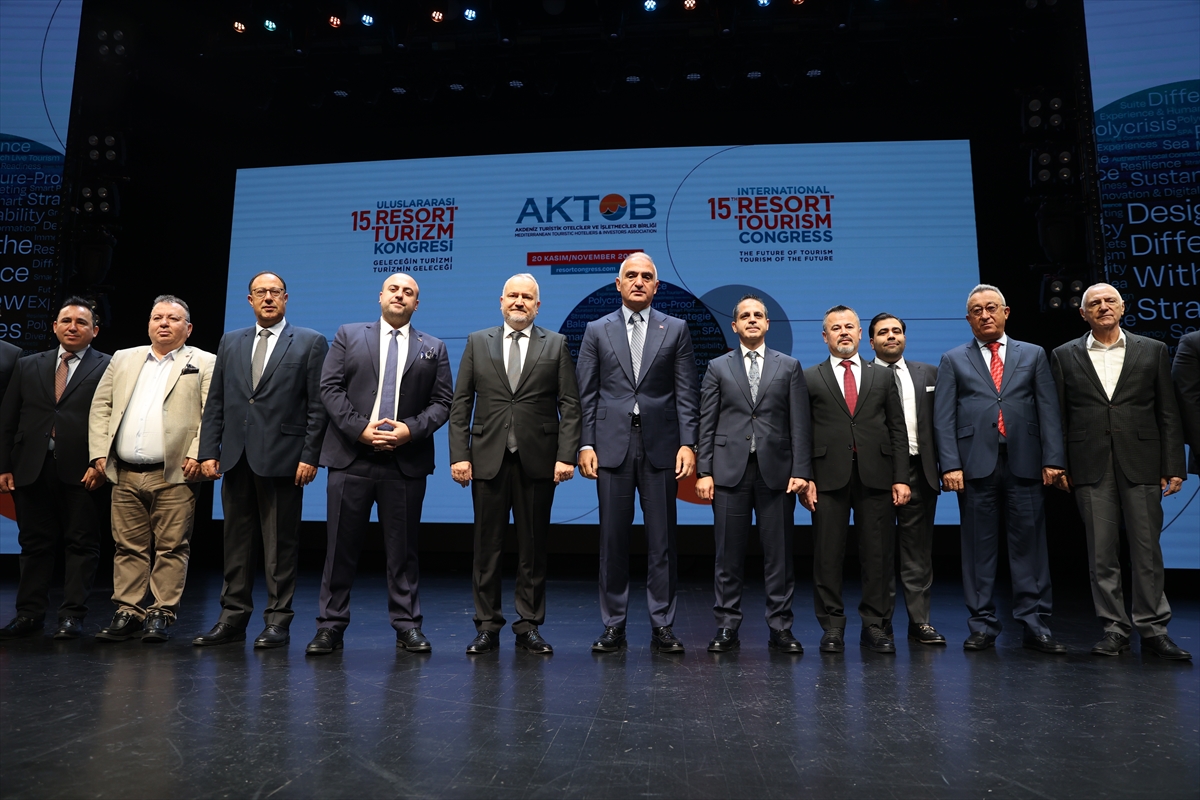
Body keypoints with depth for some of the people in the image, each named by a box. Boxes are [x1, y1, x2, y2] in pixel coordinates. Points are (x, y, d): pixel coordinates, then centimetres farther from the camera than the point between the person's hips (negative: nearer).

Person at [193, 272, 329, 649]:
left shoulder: (310, 342, 1)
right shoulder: (230, 343, 15)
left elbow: (318, 406, -4)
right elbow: (215, 403, 13)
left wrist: (310, 457, -11)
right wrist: (208, 452, 4)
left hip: (282, 459, -4)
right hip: (236, 460, 5)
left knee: (281, 544, 3)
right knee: (236, 542, 11)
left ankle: (278, 621, 12)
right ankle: (233, 618, 21)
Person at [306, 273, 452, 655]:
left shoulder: (433, 348, 11)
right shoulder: (348, 335, 10)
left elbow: (442, 402, 5)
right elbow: (330, 387, 1)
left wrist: (411, 429, -11)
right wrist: (360, 428, -10)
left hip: (406, 461, 0)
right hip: (351, 456, 0)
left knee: (403, 547, 6)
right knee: (341, 545, 4)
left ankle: (407, 626, 16)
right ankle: (330, 626, 16)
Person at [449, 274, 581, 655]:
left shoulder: (556, 344, 7)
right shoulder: (477, 342, 10)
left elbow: (569, 405, 1)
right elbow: (460, 403, 6)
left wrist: (566, 455, -9)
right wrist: (459, 454, -3)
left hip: (538, 460, -1)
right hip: (488, 458, 1)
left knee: (534, 547, 7)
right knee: (487, 546, 6)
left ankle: (529, 626, 19)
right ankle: (487, 626, 18)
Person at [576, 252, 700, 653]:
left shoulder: (676, 329, 9)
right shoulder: (597, 330, 9)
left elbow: (687, 393, 4)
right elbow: (585, 394, 5)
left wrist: (687, 444, -5)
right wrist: (585, 445, -3)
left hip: (660, 447, 0)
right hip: (612, 446, 0)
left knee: (662, 540, 4)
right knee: (613, 539, 5)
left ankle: (662, 626, 14)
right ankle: (613, 625, 16)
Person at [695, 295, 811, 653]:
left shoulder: (789, 366, 10)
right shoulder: (718, 367, 9)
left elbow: (800, 424, 4)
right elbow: (706, 424, 5)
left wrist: (801, 471, -5)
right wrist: (703, 472, -3)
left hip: (776, 470, 0)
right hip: (730, 470, 0)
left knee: (779, 554, 4)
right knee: (729, 554, 3)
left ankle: (780, 627, 15)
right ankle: (727, 627, 13)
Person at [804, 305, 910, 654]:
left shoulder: (883, 377, 13)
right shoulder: (810, 378, 7)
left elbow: (898, 430, 10)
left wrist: (901, 478, 1)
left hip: (876, 477, 2)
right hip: (829, 477, -1)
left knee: (878, 556, 5)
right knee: (827, 556, 2)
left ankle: (876, 626, 17)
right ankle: (832, 627, 14)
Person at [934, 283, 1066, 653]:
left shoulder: (1033, 355, 14)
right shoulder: (953, 360, 11)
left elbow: (1048, 411, 7)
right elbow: (943, 418, 3)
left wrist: (1053, 459, -3)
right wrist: (950, 464, -8)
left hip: (1024, 464, 1)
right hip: (976, 465, -1)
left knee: (1029, 545, 2)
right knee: (979, 548, 4)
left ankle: (1035, 626, 11)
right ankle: (983, 625, 12)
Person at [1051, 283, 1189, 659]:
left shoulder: (1153, 350, 8)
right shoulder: (1065, 356, 9)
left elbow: (1168, 414, 6)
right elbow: (1058, 416, 6)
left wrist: (1173, 466, 0)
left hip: (1141, 465, 0)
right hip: (1091, 469, 0)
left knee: (1147, 550, 3)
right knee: (1101, 553, 4)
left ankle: (1153, 629, 13)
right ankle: (1114, 629, 13)